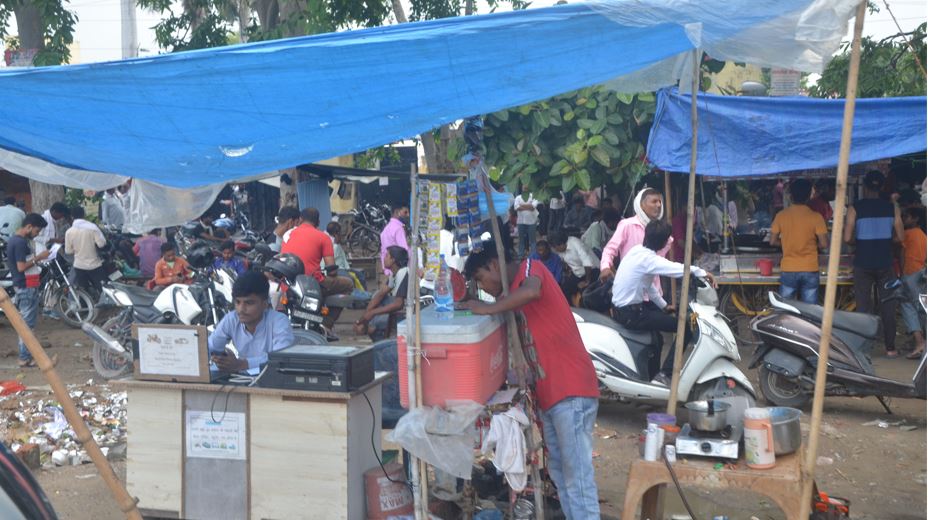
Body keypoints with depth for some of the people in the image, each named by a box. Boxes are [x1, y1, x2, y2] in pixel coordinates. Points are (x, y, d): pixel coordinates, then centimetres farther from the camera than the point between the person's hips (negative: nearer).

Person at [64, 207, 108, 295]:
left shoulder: (69, 232, -5)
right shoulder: (92, 227, -12)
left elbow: (68, 251, 0)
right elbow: (101, 243, -15)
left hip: (79, 266, 2)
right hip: (95, 265, -2)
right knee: (103, 290, 7)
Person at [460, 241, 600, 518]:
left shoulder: (530, 267, -5)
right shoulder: (513, 292, 20)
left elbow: (531, 291, -30)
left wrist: (487, 308, -21)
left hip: (571, 390, -10)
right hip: (548, 393, 10)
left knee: (577, 476, -9)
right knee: (559, 473, 13)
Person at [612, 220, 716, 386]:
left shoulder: (638, 250, 7)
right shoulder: (648, 259, -21)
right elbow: (679, 269, -32)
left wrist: (664, 306, 20)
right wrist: (702, 273, -18)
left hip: (621, 305, 10)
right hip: (631, 314, -10)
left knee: (659, 312, 36)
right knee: (686, 328, -9)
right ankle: (664, 376, -9)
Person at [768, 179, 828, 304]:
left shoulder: (781, 216, -2)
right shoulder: (815, 216, -7)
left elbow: (773, 241, 3)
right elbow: (824, 244, -8)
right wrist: (812, 245, 12)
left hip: (788, 270, 1)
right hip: (810, 270, -1)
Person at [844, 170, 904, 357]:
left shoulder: (855, 208, -7)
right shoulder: (892, 208, 0)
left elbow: (847, 238, -12)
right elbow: (899, 237, 1)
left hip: (863, 264, -2)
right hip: (885, 263, 2)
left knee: (864, 307, 4)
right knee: (888, 307, 8)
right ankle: (890, 348, 10)